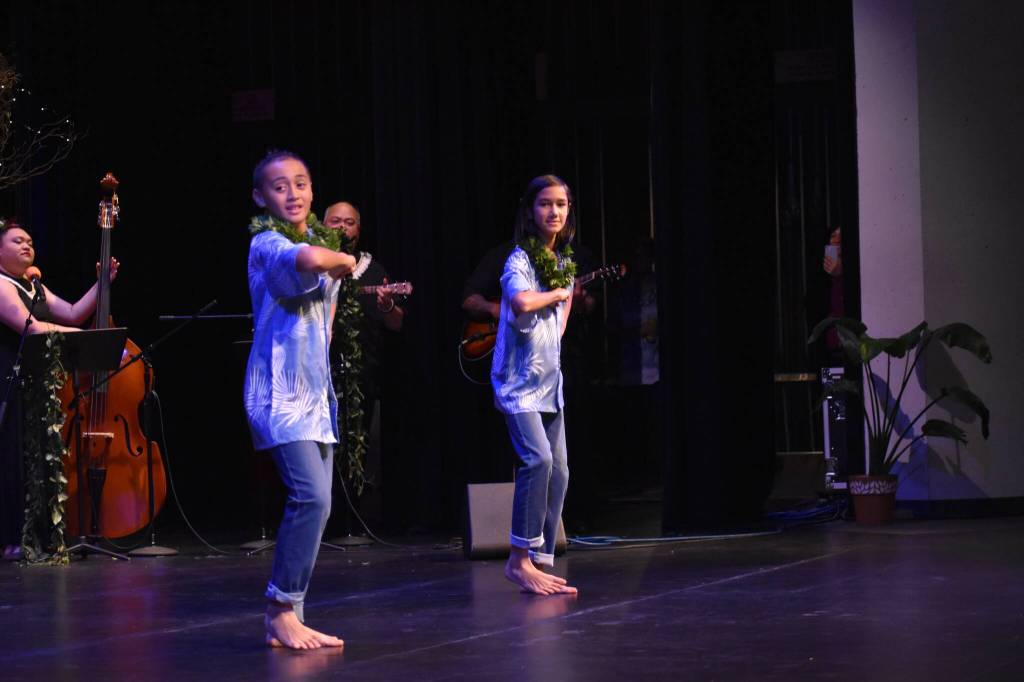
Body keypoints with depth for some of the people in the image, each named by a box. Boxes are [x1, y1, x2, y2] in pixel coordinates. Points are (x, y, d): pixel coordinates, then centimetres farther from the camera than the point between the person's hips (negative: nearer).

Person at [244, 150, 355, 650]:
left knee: (315, 503, 5)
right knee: (311, 497, -20)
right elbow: (307, 260, -35)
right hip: (279, 392, -8)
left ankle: (287, 619, 9)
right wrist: (343, 261, -14)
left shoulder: (321, 239, 15)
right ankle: (282, 611, -11)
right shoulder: (266, 244, -11)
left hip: (315, 392, 8)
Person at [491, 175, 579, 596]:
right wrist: (555, 293, -16)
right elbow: (521, 301, -33)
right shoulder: (520, 259, -12)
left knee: (558, 471, 4)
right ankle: (519, 559, -13)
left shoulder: (565, 262, 11)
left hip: (549, 380, 8)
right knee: (538, 457, -22)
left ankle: (540, 563, 10)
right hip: (518, 380, -8)